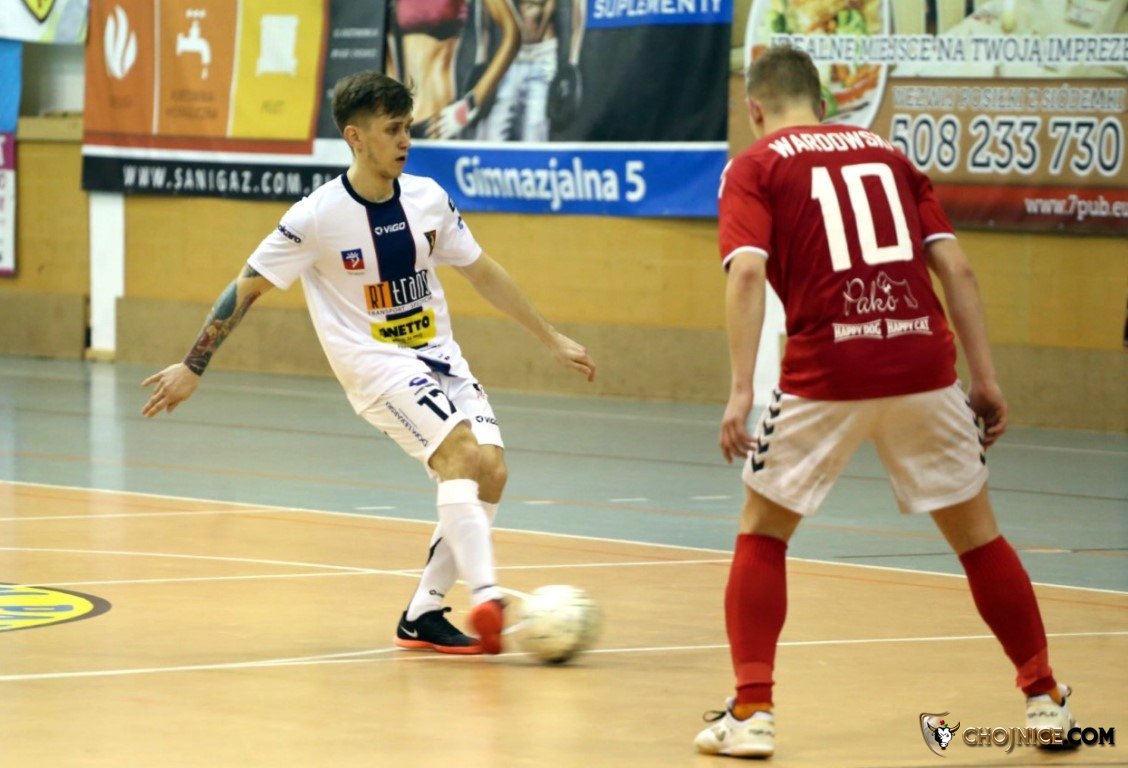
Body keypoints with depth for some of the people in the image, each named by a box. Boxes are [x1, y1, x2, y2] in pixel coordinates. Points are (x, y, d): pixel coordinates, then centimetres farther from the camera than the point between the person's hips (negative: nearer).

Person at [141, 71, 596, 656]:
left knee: (490, 469, -12)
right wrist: (193, 367, -5)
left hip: (439, 358, 6)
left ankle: (423, 615, -1)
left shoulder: (427, 198, 3)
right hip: (374, 363, -6)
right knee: (460, 451, -28)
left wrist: (552, 339, 17)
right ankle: (486, 598, -40)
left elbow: (482, 273, 15)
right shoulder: (318, 217, -13)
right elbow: (247, 288, -5)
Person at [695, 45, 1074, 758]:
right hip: (923, 365, 3)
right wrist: (986, 378, 9)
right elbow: (956, 268, 9)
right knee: (976, 532, 18)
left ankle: (752, 712, 5)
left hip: (827, 375, -3)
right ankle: (1046, 696, 23)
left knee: (762, 534, 14)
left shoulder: (755, 167, 8)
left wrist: (741, 392, -15)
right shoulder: (888, 154, 19)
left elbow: (747, 272, -10)